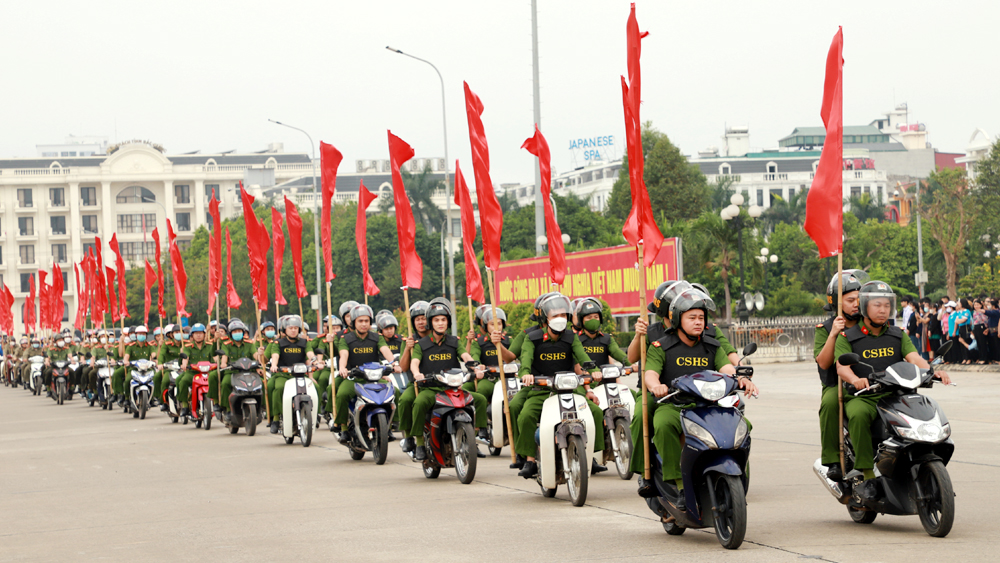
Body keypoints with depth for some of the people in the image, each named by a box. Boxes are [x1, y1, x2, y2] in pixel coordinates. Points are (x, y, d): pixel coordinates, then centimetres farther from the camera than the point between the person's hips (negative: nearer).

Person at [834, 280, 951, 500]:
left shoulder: (898, 335, 16)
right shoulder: (847, 337, 5)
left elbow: (915, 358, 1)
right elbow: (842, 366, -11)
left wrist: (932, 372, -21)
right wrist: (856, 380, -35)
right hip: (862, 397, -3)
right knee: (858, 415, -37)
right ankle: (867, 475, -33)